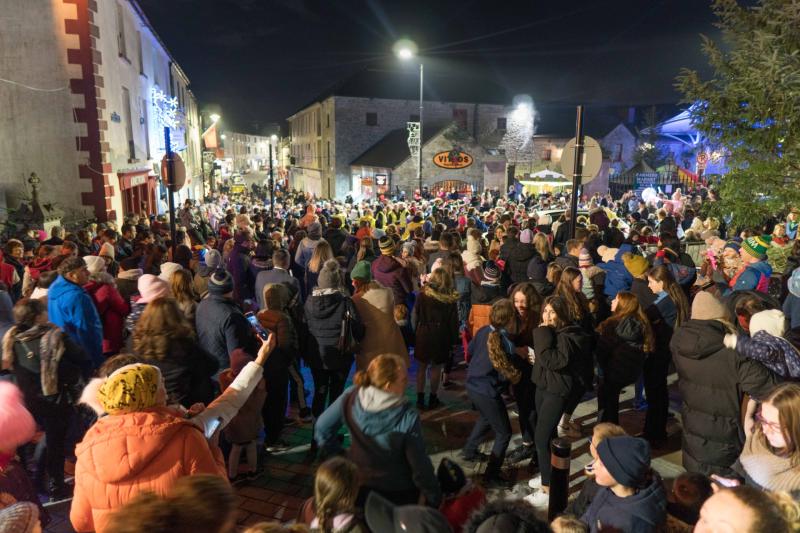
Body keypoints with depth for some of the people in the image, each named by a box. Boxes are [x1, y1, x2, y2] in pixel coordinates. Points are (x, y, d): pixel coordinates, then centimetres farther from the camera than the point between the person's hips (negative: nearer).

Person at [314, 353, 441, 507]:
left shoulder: (350, 398, -20)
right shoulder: (408, 418, -31)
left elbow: (322, 427, -7)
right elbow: (420, 465, -20)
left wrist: (334, 452, 9)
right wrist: (435, 497, -5)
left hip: (358, 486, 3)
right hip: (398, 493, -3)